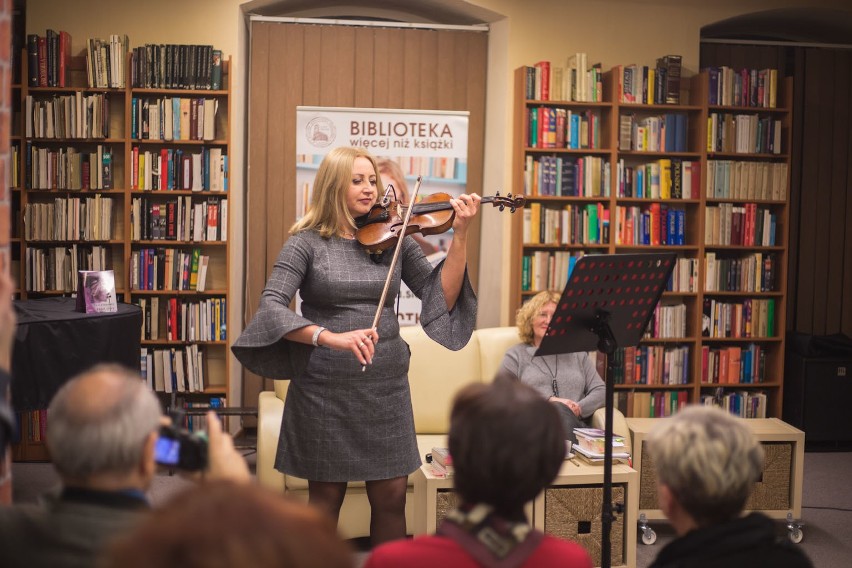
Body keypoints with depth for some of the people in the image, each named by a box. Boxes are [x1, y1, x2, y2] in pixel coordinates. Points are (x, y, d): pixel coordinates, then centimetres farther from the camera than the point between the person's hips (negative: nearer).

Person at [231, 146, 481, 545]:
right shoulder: (307, 242, -5)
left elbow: (441, 298, -2)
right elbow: (270, 307, -18)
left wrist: (460, 234, -14)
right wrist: (331, 337, -33)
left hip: (387, 384, 3)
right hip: (325, 387, -3)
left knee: (391, 497, 6)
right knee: (325, 499, 8)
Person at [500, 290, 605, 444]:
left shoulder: (578, 354, 29)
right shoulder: (516, 355, 20)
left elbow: (601, 391, 19)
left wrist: (579, 408, -4)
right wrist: (549, 401, -9)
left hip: (575, 426, 2)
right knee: (558, 410, -39)